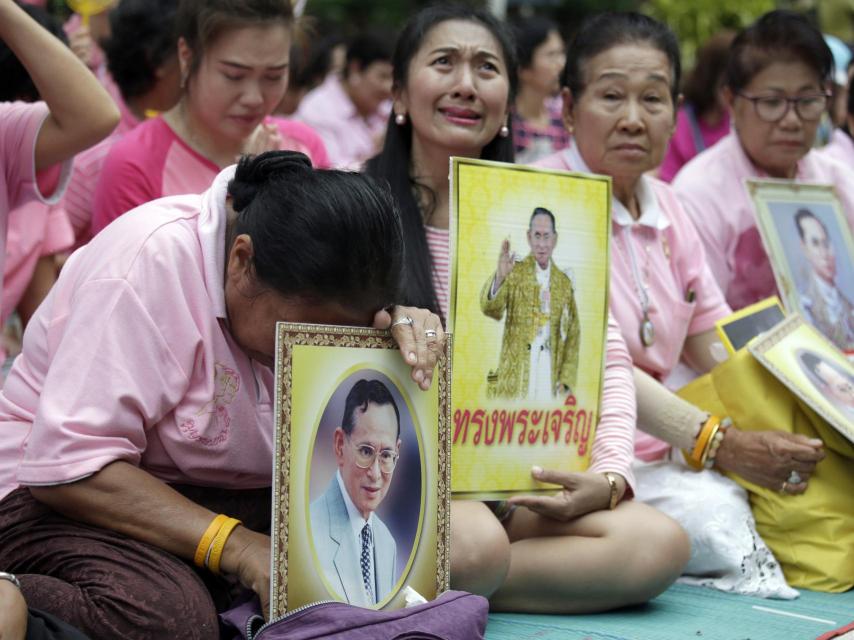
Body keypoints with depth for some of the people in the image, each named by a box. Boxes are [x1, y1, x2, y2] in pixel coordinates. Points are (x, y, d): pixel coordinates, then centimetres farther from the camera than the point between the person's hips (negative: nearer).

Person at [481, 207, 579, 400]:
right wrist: (499, 277, -34)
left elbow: (573, 335, 13)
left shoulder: (564, 283, 10)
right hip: (516, 376, -3)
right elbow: (490, 308, -14)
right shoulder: (516, 272, 1)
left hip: (550, 375, 3)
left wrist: (566, 382, 4)